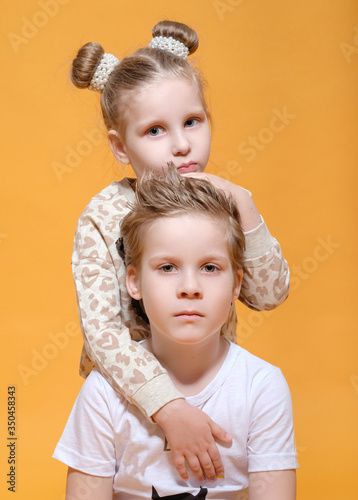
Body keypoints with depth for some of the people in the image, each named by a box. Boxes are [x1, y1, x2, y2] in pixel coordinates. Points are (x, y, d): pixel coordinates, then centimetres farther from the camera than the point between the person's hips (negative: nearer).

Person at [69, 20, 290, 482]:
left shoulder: (222, 201, -9)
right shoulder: (104, 217, -20)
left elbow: (269, 294, -12)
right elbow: (100, 330, -28)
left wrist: (244, 209, -26)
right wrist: (169, 406, -39)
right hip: (128, 395, -3)